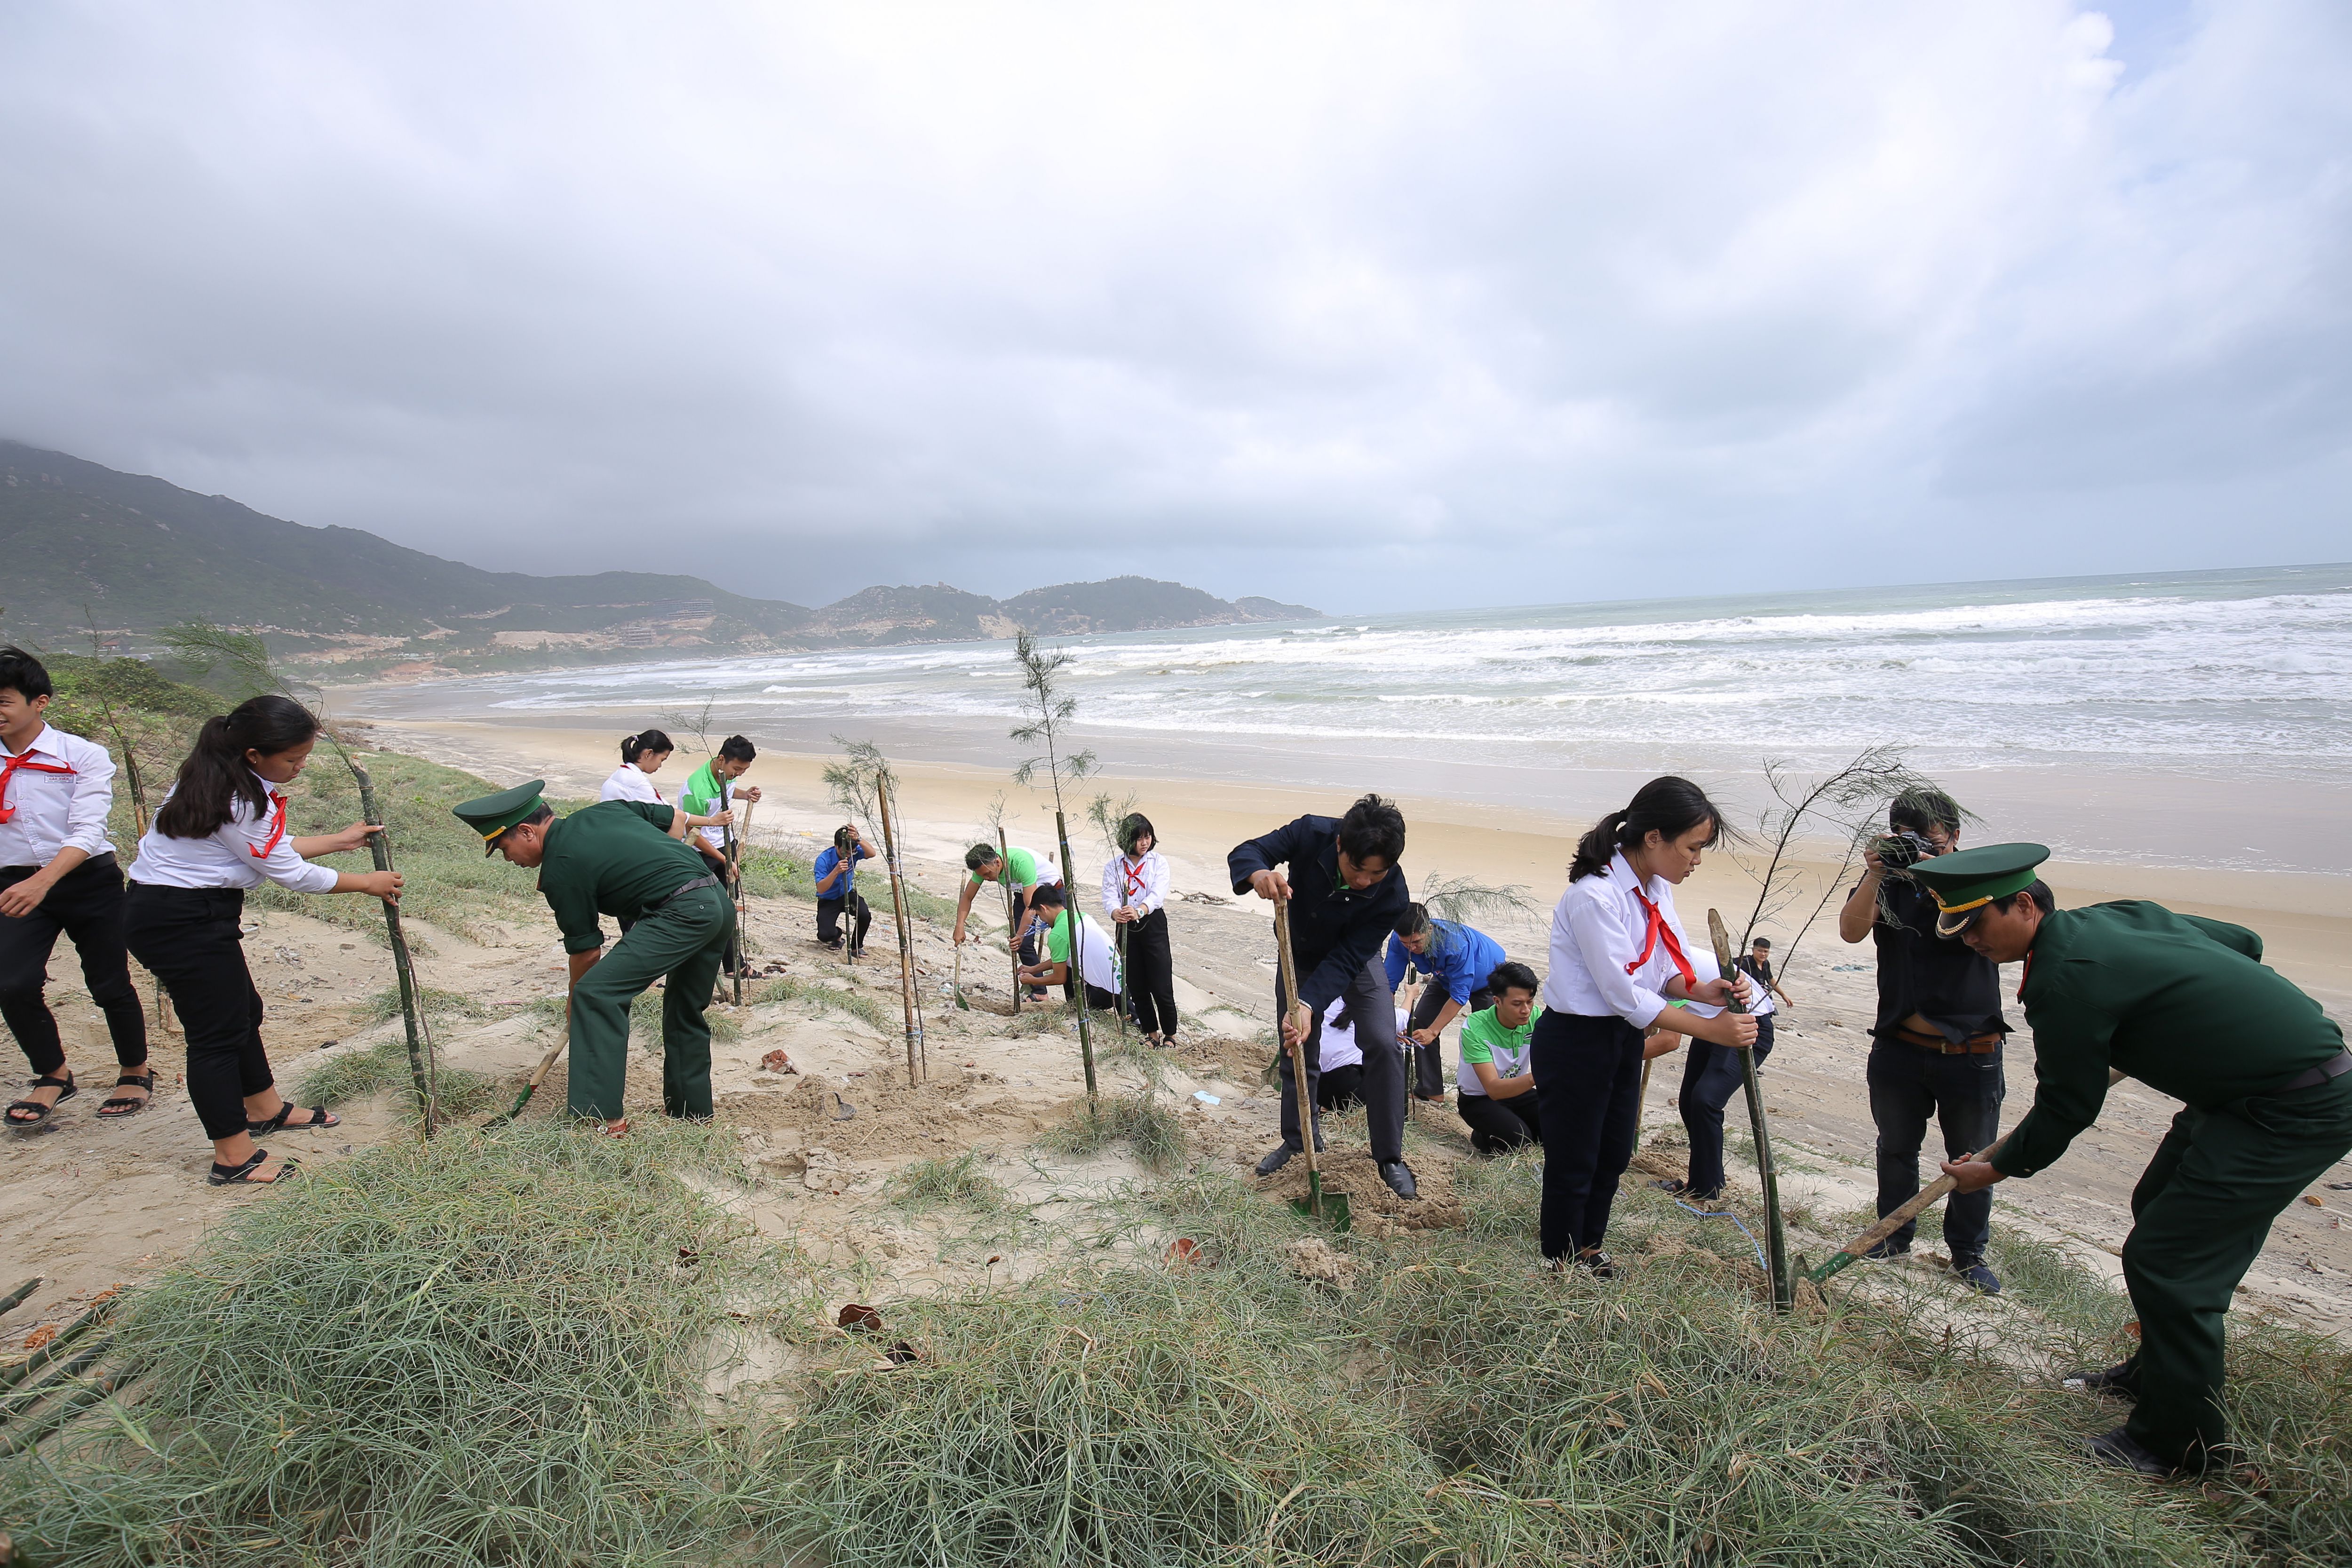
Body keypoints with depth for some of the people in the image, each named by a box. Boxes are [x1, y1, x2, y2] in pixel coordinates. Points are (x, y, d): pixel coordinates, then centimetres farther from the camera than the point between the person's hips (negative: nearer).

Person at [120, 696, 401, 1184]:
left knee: (243, 1011, 21)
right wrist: (366, 883, -5)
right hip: (181, 921, -10)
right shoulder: (241, 804, -25)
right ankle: (234, 1158, 10)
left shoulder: (219, 779, 5)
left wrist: (339, 841, 18)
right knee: (217, 1031, -1)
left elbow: (272, 848, 14)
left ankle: (265, 1108, 39)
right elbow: (292, 874, -16)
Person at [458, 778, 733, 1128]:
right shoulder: (604, 810, 16)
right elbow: (676, 818, 26)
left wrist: (577, 1010, 18)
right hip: (721, 902, 9)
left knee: (596, 993, -8)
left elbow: (586, 952, 3)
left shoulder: (560, 869, -3)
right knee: (686, 1011, 22)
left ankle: (602, 1116, -7)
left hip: (680, 912, -9)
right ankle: (693, 1111, 32)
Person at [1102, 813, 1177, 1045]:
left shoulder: (1158, 862, -2)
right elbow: (1109, 896, -9)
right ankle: (1151, 1032, 24)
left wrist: (1139, 911, -36)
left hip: (1153, 924, -2)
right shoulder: (1113, 866, 3)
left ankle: (1170, 1034, 13)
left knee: (1161, 986, -5)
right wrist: (1115, 913, -33)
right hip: (1126, 928, 2)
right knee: (1136, 986, 8)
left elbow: (1157, 895, -16)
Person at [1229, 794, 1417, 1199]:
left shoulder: (1392, 896, -35)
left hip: (1354, 962, -1)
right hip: (1300, 956, 2)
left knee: (1382, 1044, -17)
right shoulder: (1311, 835, -34)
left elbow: (1345, 959, -33)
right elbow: (1245, 852, -29)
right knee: (1296, 1049, 8)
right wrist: (1258, 874, -54)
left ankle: (1389, 1157, 1)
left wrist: (1308, 1007, -45)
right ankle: (1297, 1139, 32)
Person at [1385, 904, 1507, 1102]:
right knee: (1420, 1022, -5)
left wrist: (1432, 1032, -40)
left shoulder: (1456, 944, -45)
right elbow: (1389, 983, -25)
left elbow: (1460, 994, -38)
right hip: (1447, 976, 5)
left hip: (1489, 975, -5)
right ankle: (1430, 1090, 4)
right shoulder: (1399, 941, -31)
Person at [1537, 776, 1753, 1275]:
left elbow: (1666, 967, 4)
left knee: (1613, 1158, 23)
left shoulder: (1657, 888, 0)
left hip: (1626, 1039, 9)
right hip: (1575, 1043, -9)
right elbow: (1625, 994, -27)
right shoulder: (1595, 897, -28)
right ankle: (1562, 1269, 30)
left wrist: (1702, 989, -17)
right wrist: (1712, 1029, -24)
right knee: (1573, 1166, 9)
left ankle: (1589, 1249, 45)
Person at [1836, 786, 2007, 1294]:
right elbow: (1851, 931, -16)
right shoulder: (1888, 879, 0)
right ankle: (1895, 1235, 33)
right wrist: (1876, 875, -27)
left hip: (1972, 1054, -1)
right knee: (1896, 1149, 15)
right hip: (1899, 1048, 1)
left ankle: (1968, 1253, 30)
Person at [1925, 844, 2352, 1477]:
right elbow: (2243, 942, 17)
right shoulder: (2117, 916, 3)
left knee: (2166, 1260, -6)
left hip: (2297, 1110, -10)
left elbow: (2067, 1110, -14)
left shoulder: (2066, 979, -24)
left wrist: (1995, 1169, 0)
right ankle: (2157, 1371, 37)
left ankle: (2182, 1442, 11)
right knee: (2159, 1209, 20)